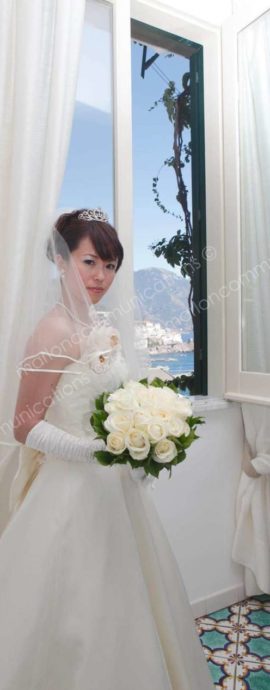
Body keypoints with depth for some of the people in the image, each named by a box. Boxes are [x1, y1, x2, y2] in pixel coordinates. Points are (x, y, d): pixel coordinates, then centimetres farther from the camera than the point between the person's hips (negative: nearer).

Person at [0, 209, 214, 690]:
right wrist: (93, 450, -26)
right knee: (81, 609, 11)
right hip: (74, 491, -8)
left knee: (122, 600, 24)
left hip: (118, 487, 8)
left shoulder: (105, 322, 4)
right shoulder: (55, 331, -20)